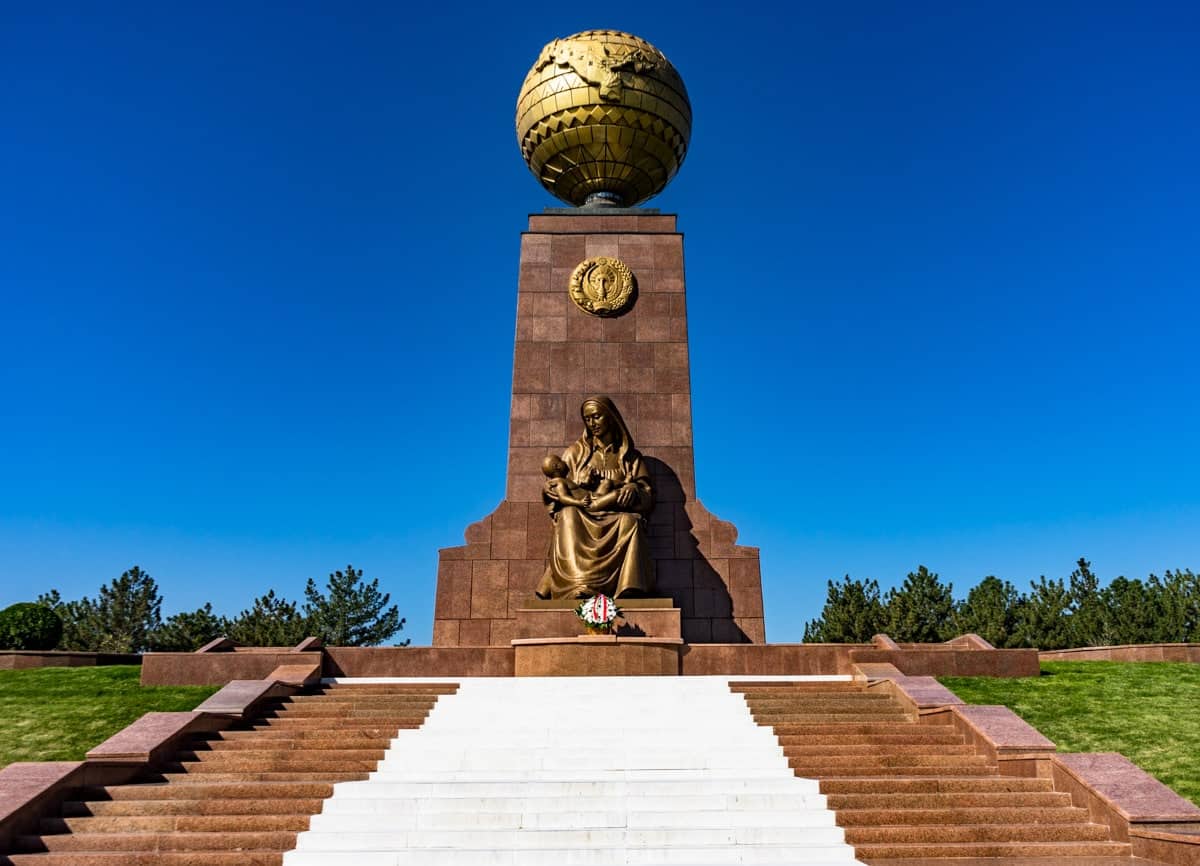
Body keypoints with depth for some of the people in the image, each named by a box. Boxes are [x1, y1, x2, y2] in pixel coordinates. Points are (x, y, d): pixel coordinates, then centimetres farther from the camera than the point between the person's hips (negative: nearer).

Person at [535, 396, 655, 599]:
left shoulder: (630, 456, 20)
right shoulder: (575, 453, 21)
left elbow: (648, 498, 12)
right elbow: (551, 487, 12)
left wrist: (633, 490, -12)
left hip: (616, 520, 0)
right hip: (580, 518, 1)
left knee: (630, 521, -35)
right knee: (568, 515, -34)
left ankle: (629, 590, -50)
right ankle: (579, 588, -50)